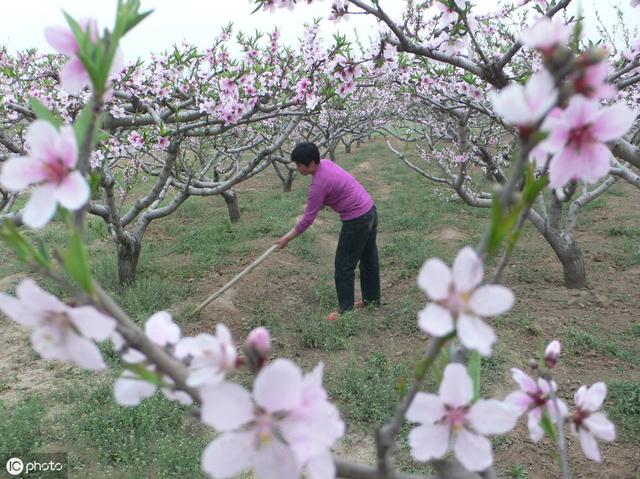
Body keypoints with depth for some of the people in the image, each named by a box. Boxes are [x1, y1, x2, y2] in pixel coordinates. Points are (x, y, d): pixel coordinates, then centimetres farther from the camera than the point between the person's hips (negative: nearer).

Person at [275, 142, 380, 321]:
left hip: (357, 221, -10)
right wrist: (316, 204, 24)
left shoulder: (319, 184, -24)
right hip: (370, 211, 10)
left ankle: (345, 309, 12)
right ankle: (372, 298, 34)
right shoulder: (325, 163, 2)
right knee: (369, 259, 20)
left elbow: (308, 219, -18)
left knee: (344, 264, 1)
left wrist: (286, 239, -9)